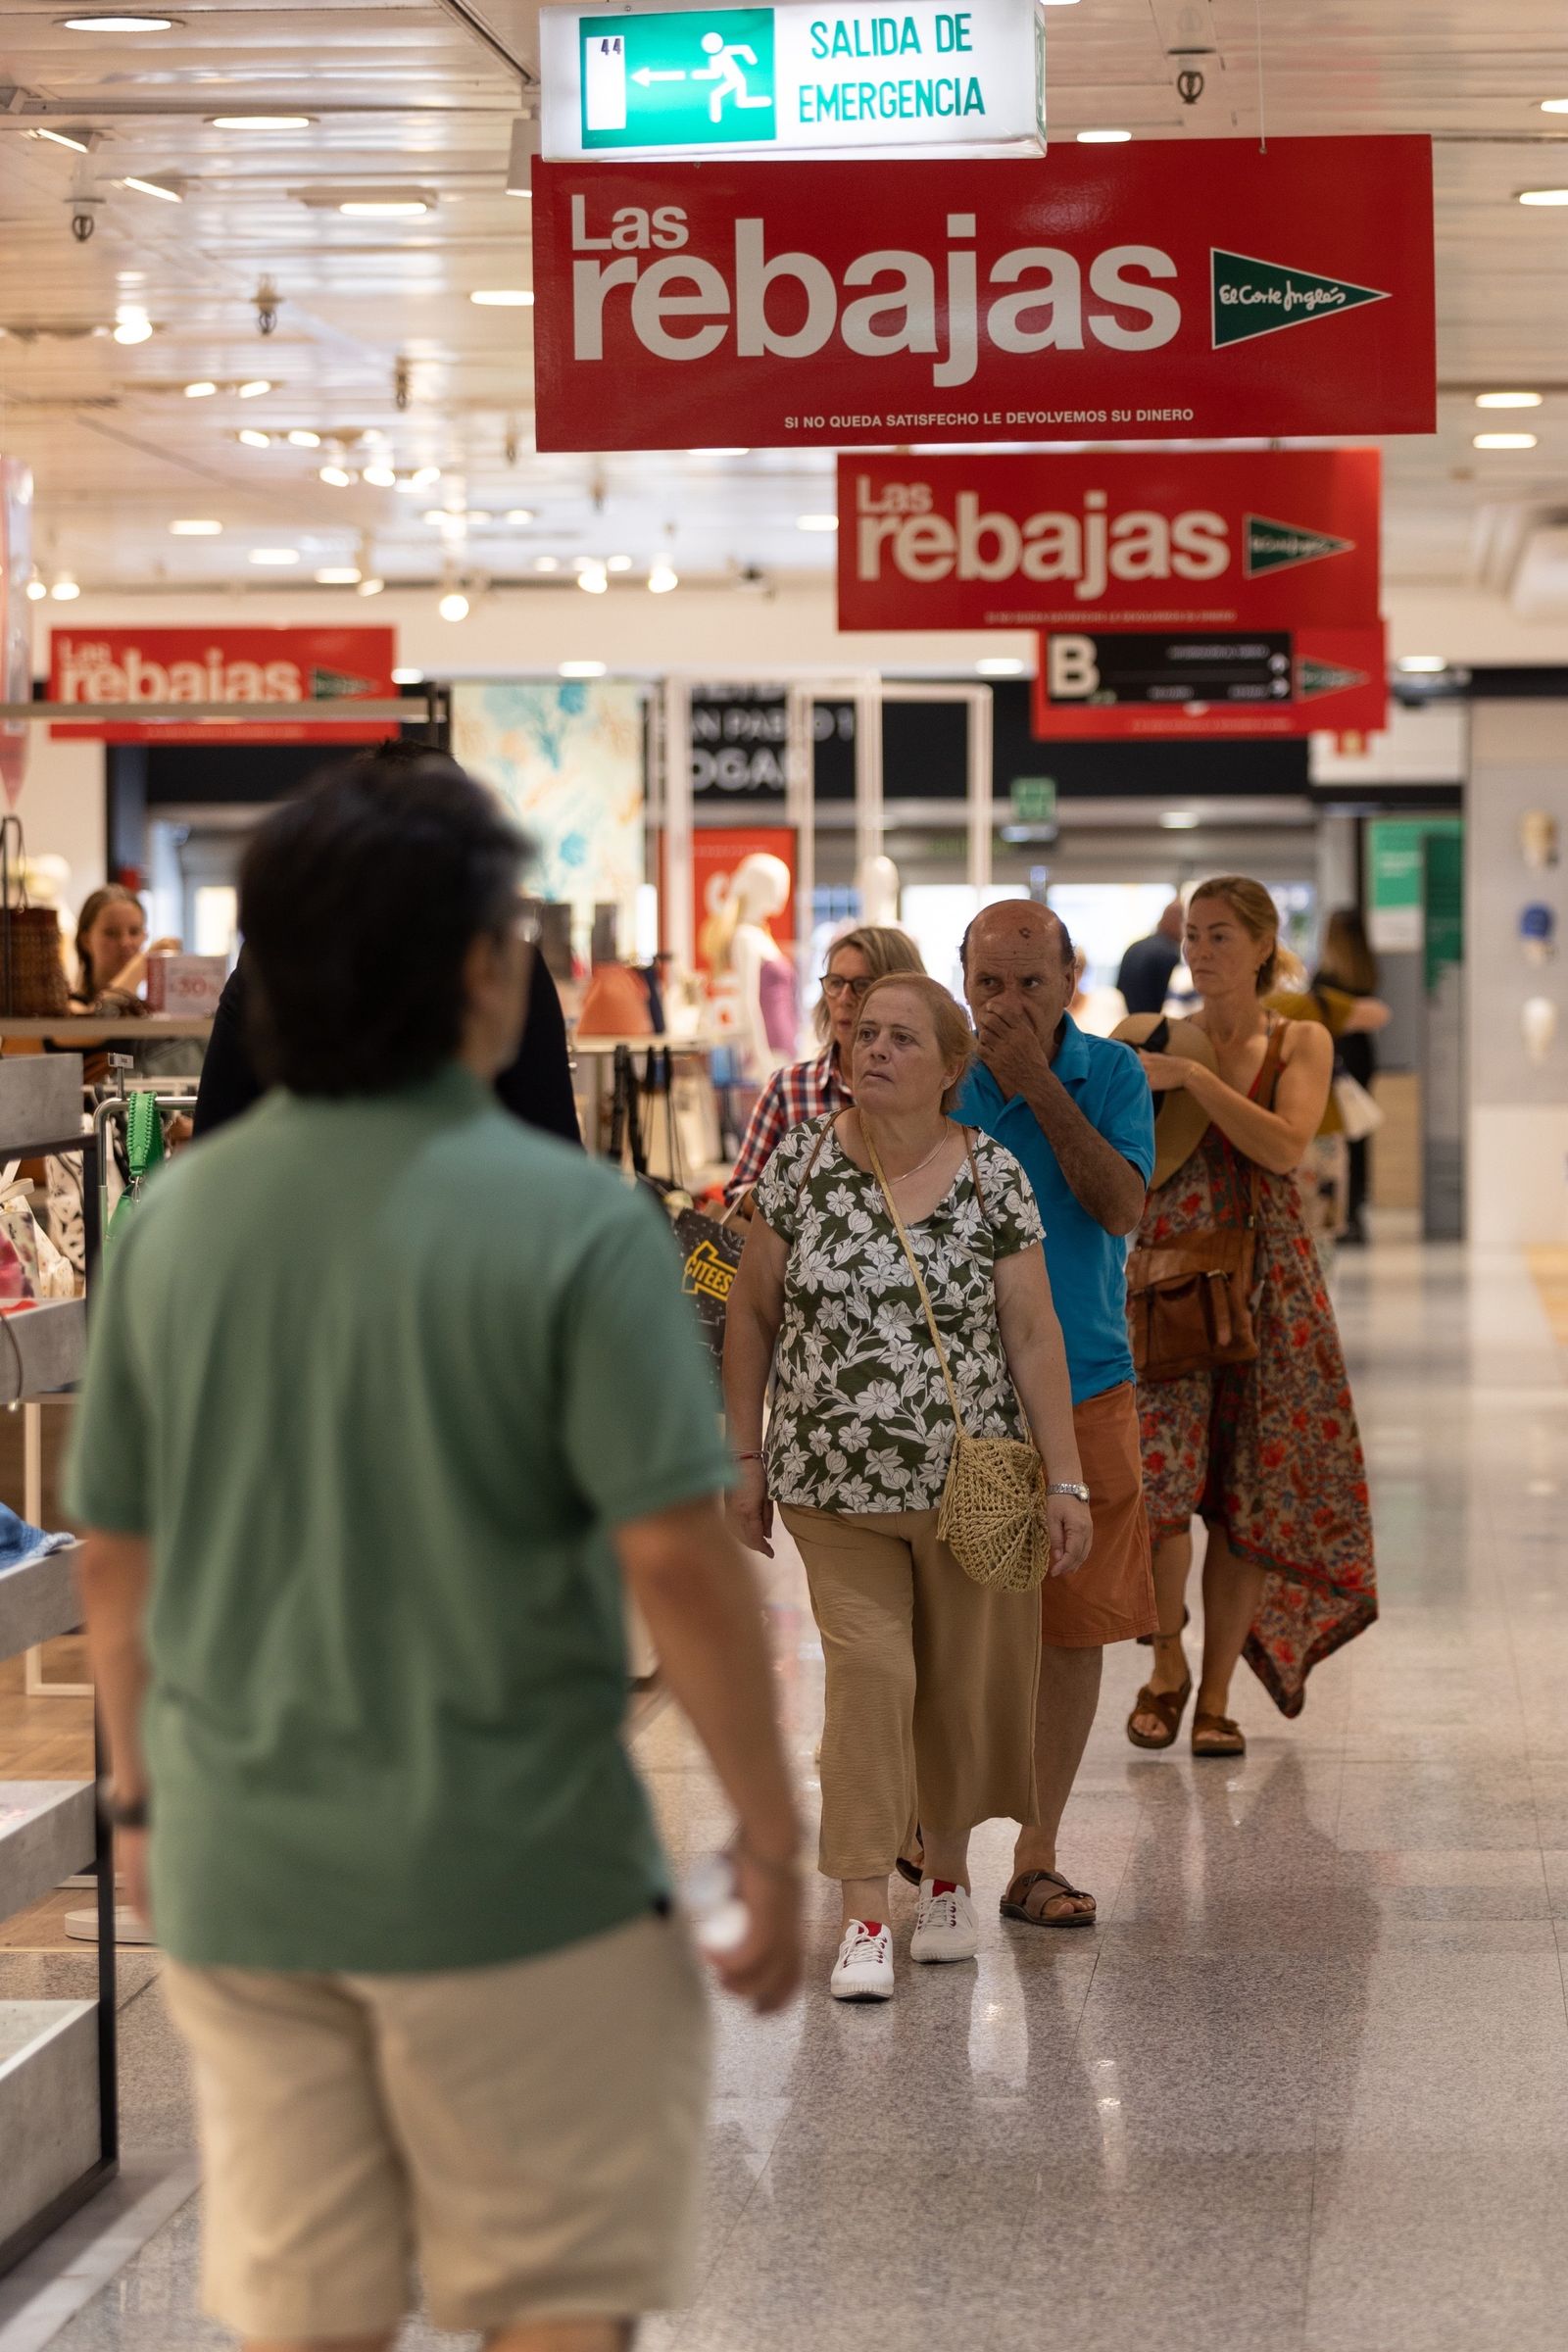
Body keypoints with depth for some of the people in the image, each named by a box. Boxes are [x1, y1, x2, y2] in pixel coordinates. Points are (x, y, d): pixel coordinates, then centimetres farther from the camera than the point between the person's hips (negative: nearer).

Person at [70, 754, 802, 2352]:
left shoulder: (175, 1216, 1)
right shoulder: (567, 1221, -13)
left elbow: (114, 1563, 8)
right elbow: (676, 1560, -16)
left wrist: (142, 1797, 22)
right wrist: (768, 1836, -6)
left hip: (237, 1879, 5)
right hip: (515, 1880, -4)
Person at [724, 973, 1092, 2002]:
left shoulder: (993, 1176, -3)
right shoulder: (802, 1164, -2)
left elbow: (1034, 1334, -2)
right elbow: (753, 1314, 5)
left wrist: (1066, 1478, -5)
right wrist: (746, 1456, 4)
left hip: (969, 1481, 1)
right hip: (835, 1483, 0)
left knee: (964, 1682, 9)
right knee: (868, 1670, -10)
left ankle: (949, 1874, 30)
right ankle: (866, 1918, -6)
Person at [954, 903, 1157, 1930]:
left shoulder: (1111, 1073, 2)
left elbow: (1121, 1207, -14)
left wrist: (1038, 1081, -17)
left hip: (1084, 1389, 1)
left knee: (1076, 1625, 2)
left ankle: (1037, 1856, 11)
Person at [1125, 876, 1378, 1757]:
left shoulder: (1301, 1042, 4)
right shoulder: (1158, 1041, 6)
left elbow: (1286, 1147, -14)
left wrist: (1191, 1077, -18)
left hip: (1266, 1283, 0)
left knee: (1245, 1493, 1)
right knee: (1158, 1482, -14)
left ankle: (1216, 1694, 13)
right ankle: (1167, 1664, 10)